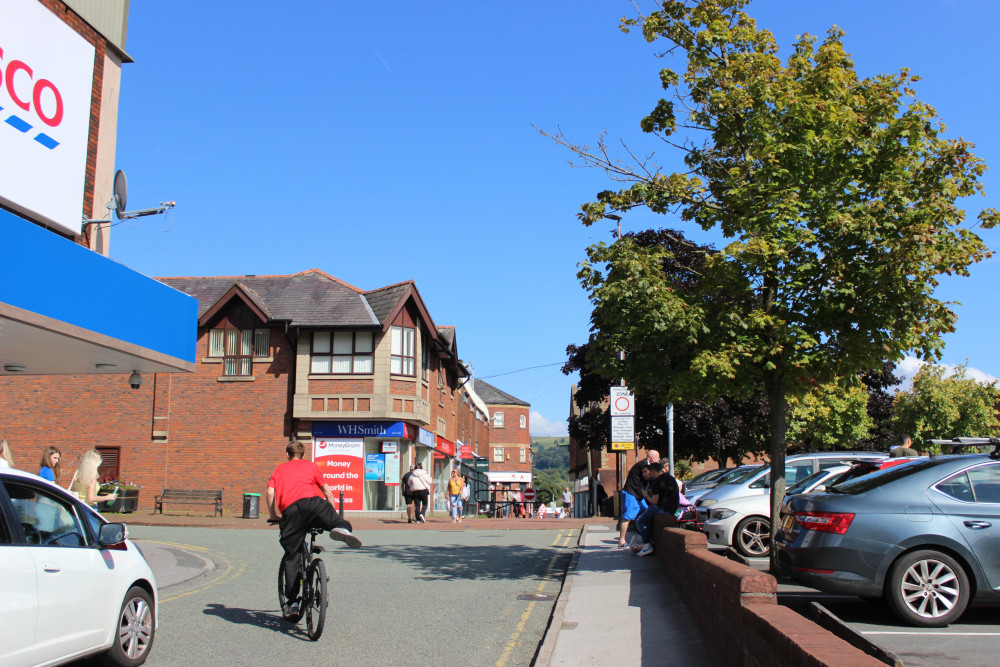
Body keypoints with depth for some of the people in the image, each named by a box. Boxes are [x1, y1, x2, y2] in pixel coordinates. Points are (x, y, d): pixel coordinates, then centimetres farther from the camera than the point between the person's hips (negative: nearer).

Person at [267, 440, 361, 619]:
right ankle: (341, 527, -33)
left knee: (291, 557, 11)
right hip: (311, 501, -1)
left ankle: (291, 604, 10)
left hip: (289, 510, 1)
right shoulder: (310, 465, 30)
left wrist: (274, 517, 21)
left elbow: (270, 493, 12)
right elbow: (327, 492, 24)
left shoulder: (278, 470, 31)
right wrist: (334, 515, 31)